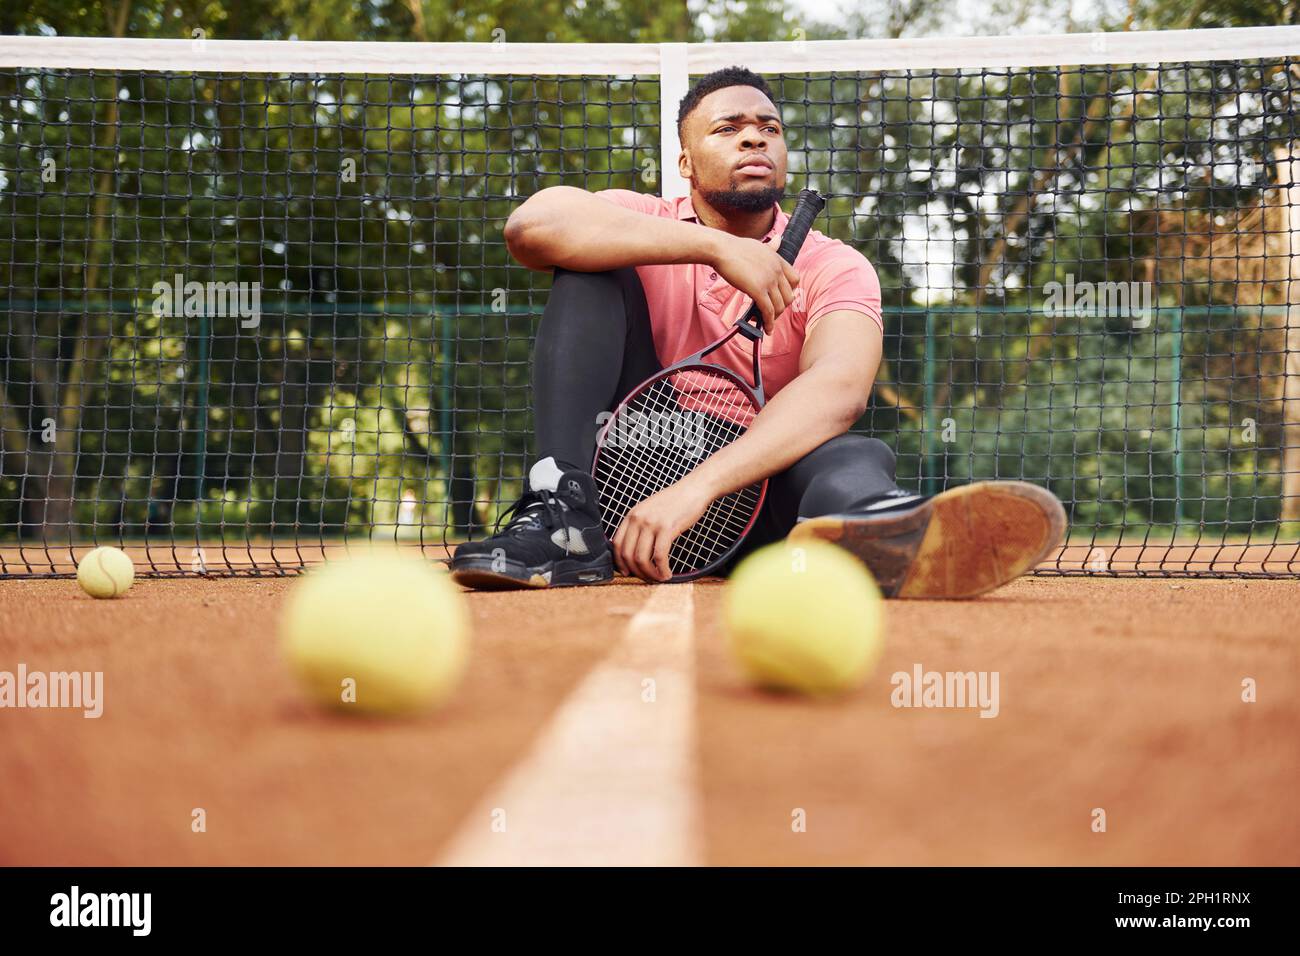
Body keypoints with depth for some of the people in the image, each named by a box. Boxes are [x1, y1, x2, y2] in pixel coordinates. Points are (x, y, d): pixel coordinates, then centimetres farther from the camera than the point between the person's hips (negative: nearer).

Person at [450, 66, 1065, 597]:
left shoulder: (833, 267, -2)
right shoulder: (642, 226, 3)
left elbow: (839, 388, -24)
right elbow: (531, 226, -21)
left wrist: (698, 486, -41)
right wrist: (717, 246, -25)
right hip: (642, 468, 1)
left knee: (856, 460, -35)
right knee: (593, 269, -12)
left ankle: (885, 531, -76)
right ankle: (563, 515, -31)